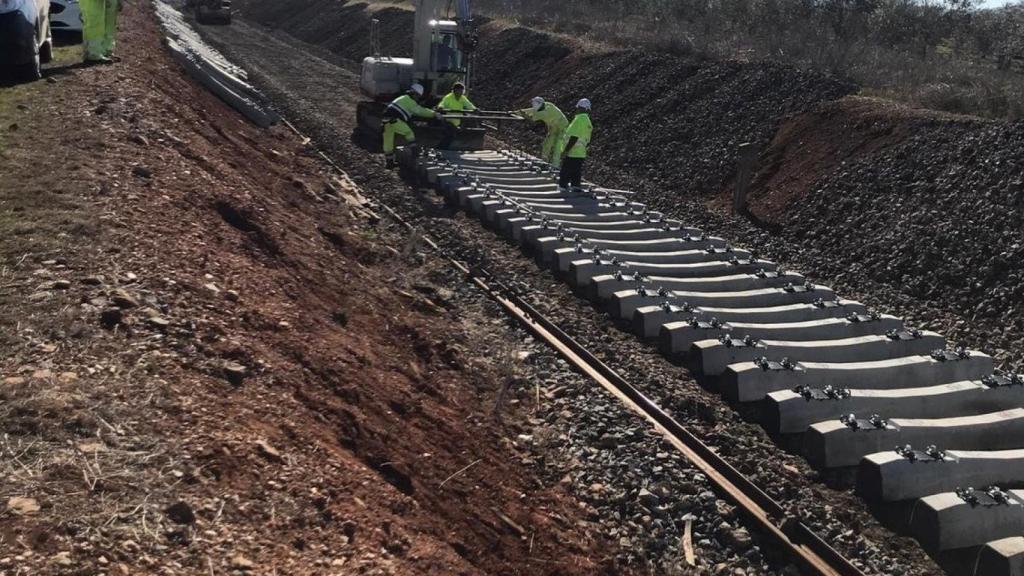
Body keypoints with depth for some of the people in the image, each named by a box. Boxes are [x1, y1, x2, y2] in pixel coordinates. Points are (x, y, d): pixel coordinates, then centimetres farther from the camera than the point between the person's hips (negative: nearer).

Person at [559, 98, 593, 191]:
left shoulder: (579, 119, -14)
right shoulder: (588, 122, 14)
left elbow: (574, 138, -22)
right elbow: (587, 142, 17)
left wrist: (565, 150, -20)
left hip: (572, 153, -9)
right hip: (581, 154, 9)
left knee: (564, 176, -4)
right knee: (575, 176, 13)